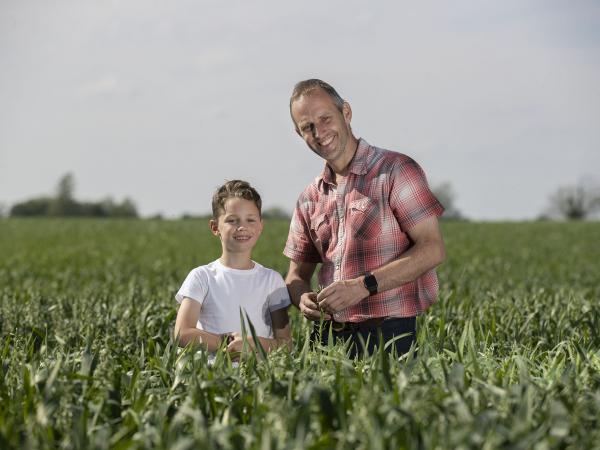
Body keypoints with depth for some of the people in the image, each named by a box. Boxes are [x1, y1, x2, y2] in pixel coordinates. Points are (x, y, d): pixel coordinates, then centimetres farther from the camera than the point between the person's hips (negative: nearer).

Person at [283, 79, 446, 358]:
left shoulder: (395, 170, -3)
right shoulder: (310, 199, 15)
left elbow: (432, 249, -10)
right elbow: (297, 275, 20)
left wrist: (363, 286, -19)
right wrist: (303, 298, -5)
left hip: (387, 335, -5)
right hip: (328, 335, 5)